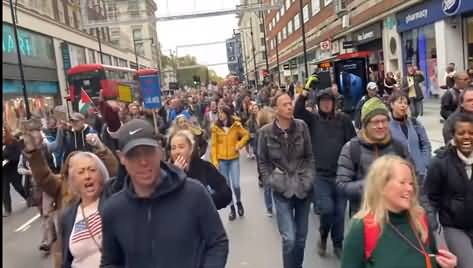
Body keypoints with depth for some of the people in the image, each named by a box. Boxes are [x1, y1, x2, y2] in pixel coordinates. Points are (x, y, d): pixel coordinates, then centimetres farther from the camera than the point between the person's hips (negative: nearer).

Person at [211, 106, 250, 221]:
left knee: (236, 185, -4)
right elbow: (214, 145, -2)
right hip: (222, 160, 1)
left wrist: (239, 145, -4)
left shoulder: (236, 125, -3)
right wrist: (214, 160, -7)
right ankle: (232, 208, 22)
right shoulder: (216, 127, -3)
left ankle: (239, 202, 25)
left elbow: (246, 135, 10)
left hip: (234, 159, -1)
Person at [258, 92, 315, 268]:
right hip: (281, 190, -2)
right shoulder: (266, 132, -7)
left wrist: (309, 179, -4)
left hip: (303, 188, 3)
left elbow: (309, 156, 6)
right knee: (289, 239, -9)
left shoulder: (302, 126, -2)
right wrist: (273, 182, -7)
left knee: (301, 237, 13)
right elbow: (263, 162, 2)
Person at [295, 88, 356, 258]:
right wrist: (303, 96, -22)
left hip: (341, 173, 2)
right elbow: (297, 112, -14)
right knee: (327, 209, -10)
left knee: (339, 212, 8)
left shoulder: (343, 119, 3)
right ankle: (323, 237, 21)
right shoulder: (312, 119, 2)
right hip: (320, 174, -1)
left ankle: (338, 244, 29)